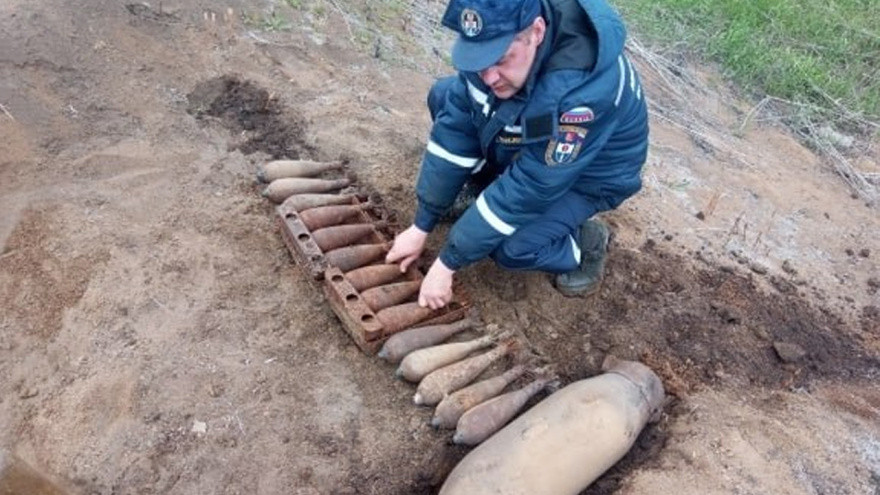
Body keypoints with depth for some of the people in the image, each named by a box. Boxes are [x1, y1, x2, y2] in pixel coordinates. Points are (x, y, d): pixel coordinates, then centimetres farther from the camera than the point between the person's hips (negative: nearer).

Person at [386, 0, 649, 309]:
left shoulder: (581, 90, -42)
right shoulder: (496, 38, -23)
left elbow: (530, 188, -36)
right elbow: (454, 128, -17)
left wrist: (448, 263, -29)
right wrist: (422, 226, -15)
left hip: (587, 175, -6)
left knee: (511, 249, -28)